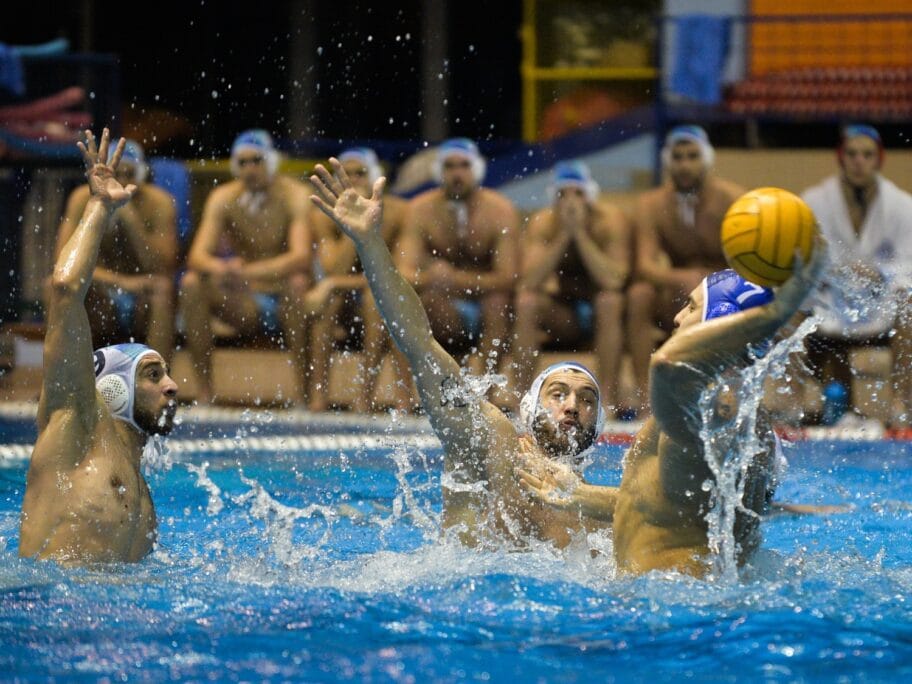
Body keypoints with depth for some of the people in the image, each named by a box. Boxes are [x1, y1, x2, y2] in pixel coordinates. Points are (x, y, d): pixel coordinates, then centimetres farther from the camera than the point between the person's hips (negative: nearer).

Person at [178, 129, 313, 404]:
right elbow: (197, 255, -13)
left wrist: (249, 272, -42)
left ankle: (306, 390, -30)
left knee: (297, 283, -36)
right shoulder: (223, 198, -2)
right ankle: (203, 391, -19)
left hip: (285, 306, -3)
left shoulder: (294, 196, -12)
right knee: (191, 283, -20)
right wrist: (219, 268, -38)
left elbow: (301, 257, -27)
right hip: (247, 306, 3)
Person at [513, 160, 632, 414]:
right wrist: (564, 235, -29)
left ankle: (608, 397, -32)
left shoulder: (611, 220, -18)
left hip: (605, 311, -2)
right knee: (526, 302, -25)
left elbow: (613, 281, -32)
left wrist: (580, 233, -32)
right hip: (564, 315, 2)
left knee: (609, 300, -34)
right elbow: (530, 281, -25)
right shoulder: (543, 223, -12)